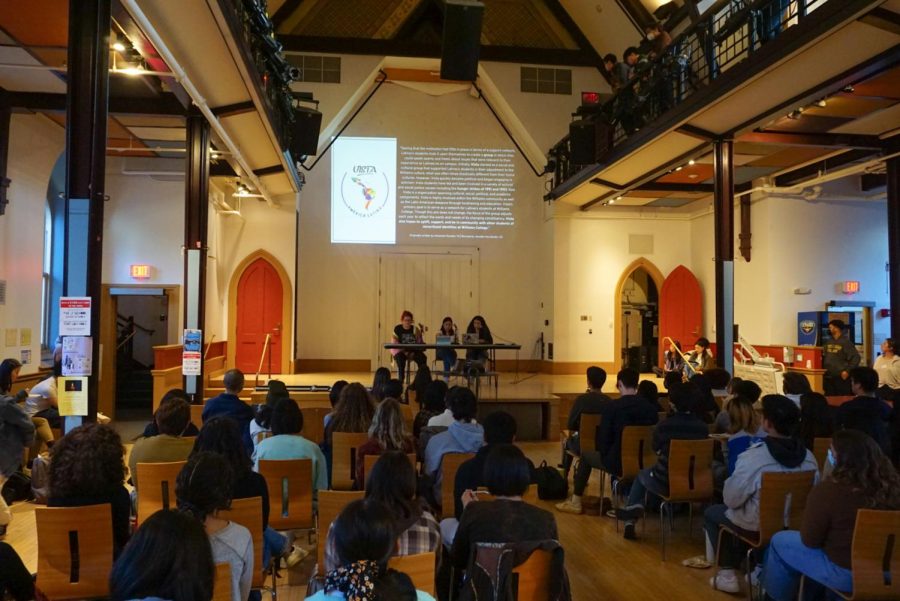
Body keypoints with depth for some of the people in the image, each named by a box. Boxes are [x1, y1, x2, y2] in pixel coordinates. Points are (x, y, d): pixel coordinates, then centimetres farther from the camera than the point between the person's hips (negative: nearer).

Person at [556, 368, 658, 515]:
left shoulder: (611, 407, -16)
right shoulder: (651, 408, -6)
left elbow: (603, 438, -11)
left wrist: (605, 455, 10)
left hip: (618, 462, -4)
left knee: (586, 454, 23)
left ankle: (575, 502, 29)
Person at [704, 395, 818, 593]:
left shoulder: (753, 456, -26)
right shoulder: (808, 457, -10)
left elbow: (731, 500, -19)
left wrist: (728, 482, 3)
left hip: (758, 526, -5)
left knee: (712, 512, 21)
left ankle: (727, 575, 20)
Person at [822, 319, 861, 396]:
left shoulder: (846, 342, -6)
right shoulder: (828, 342, 12)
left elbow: (856, 358, -10)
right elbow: (823, 357, 20)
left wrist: (848, 371, -13)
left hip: (841, 377, -6)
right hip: (828, 377, 6)